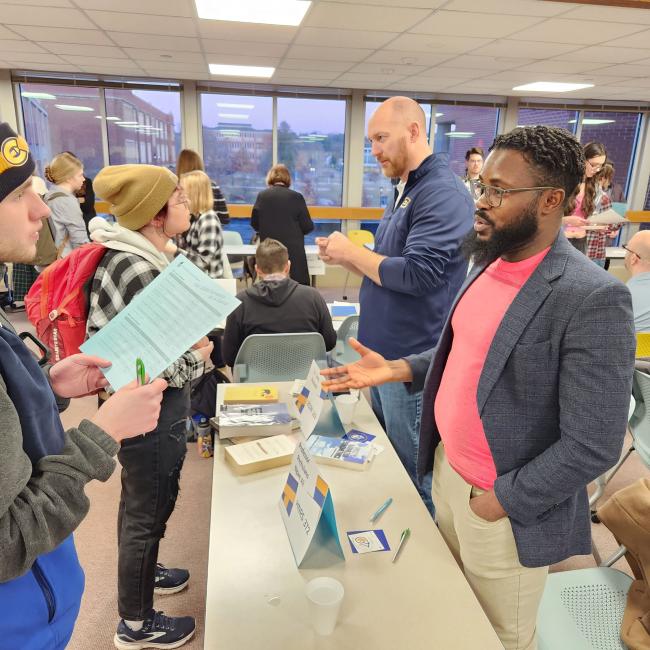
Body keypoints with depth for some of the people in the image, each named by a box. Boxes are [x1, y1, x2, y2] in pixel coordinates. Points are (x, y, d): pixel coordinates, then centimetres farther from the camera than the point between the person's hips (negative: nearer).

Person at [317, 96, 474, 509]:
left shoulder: (443, 192, -17)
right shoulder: (406, 189, 14)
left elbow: (417, 274, -27)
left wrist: (352, 252, -14)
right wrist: (344, 258, 1)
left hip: (411, 361, -10)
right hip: (384, 353, 10)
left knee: (411, 475, 7)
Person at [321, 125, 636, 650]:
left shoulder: (592, 297, -24)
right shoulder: (490, 263, 0)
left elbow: (593, 445, -22)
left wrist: (503, 500, -16)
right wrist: (396, 370, 0)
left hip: (503, 508, -6)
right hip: (446, 469, 7)